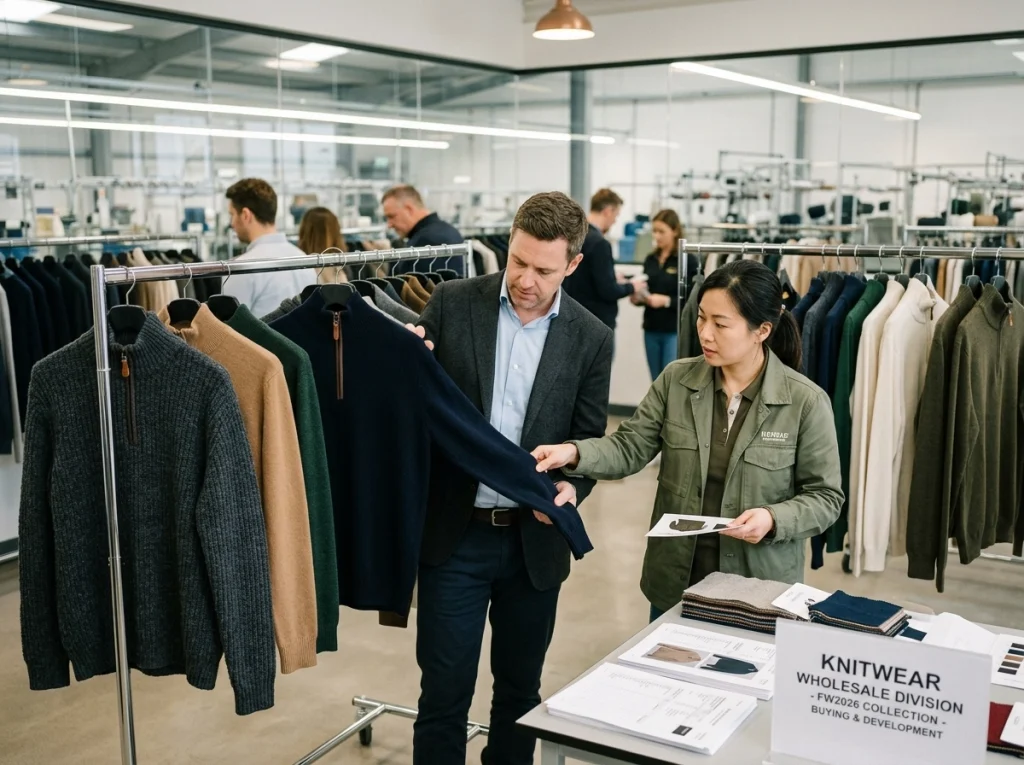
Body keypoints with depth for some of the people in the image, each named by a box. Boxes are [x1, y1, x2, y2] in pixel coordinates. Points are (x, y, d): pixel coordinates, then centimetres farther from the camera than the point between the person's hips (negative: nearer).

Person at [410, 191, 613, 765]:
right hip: (455, 533, -1)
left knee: (520, 688, 17)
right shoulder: (453, 303, -3)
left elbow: (589, 438, 2)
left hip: (535, 540, 1)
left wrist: (572, 487, -18)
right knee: (444, 692, 6)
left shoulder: (591, 338, -1)